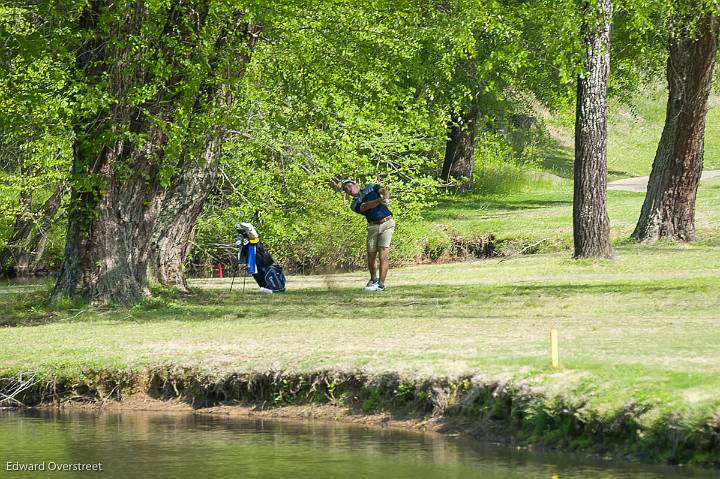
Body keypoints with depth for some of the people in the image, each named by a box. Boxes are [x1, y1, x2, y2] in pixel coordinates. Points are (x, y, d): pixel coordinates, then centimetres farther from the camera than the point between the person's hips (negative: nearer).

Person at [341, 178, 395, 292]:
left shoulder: (371, 187, 13)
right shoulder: (354, 205, 10)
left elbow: (384, 191, -4)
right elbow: (366, 206, -10)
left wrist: (386, 198, -28)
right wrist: (380, 200, -27)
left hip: (387, 223, -3)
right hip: (373, 227, 3)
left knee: (382, 256, -12)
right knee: (371, 258, 2)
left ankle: (381, 284, -13)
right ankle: (373, 280, 27)